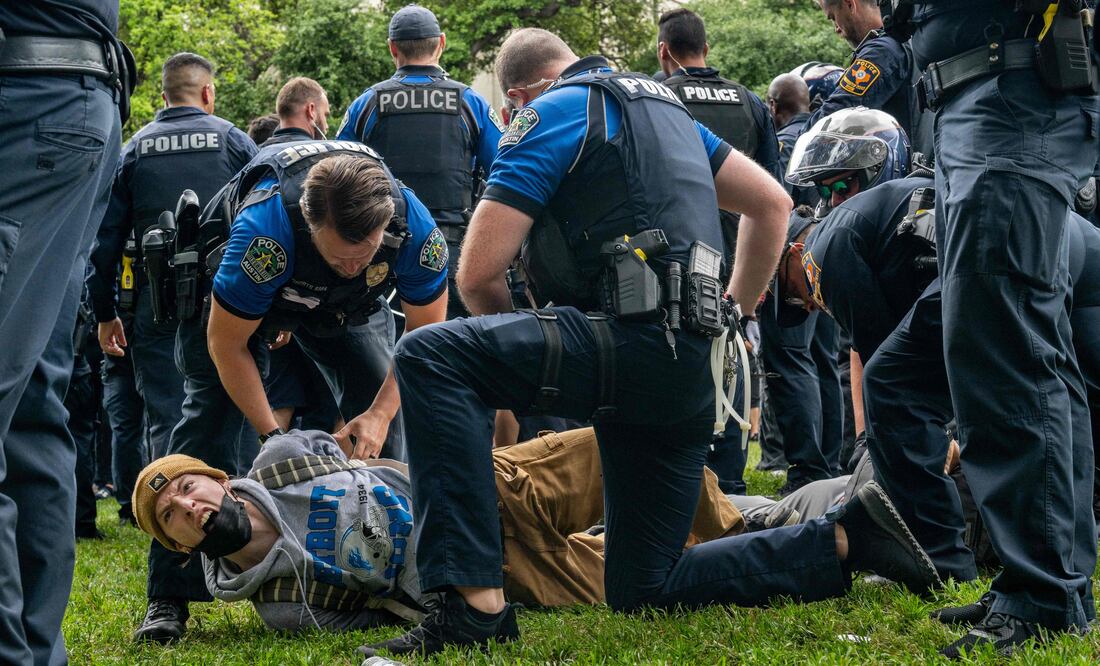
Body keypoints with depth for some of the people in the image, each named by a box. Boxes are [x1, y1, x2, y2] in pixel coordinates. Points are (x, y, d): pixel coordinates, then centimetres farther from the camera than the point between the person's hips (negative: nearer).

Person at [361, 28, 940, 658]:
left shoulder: (553, 111, 0)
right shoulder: (666, 103, 25)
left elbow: (478, 274, -4)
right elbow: (772, 203, 27)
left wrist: (513, 356, 15)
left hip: (634, 342, -9)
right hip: (692, 377, 9)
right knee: (644, 590, 15)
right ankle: (846, 540, 13)